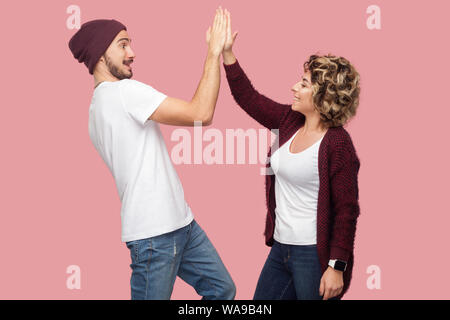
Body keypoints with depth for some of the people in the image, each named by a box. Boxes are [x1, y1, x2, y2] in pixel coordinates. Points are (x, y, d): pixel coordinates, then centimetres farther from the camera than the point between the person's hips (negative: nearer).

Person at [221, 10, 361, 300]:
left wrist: (337, 267, -20)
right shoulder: (290, 121, 6)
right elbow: (249, 98, 16)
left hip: (314, 254, -8)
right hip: (281, 248, 8)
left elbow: (347, 211, -18)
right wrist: (227, 52, 11)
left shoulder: (337, 143, -17)